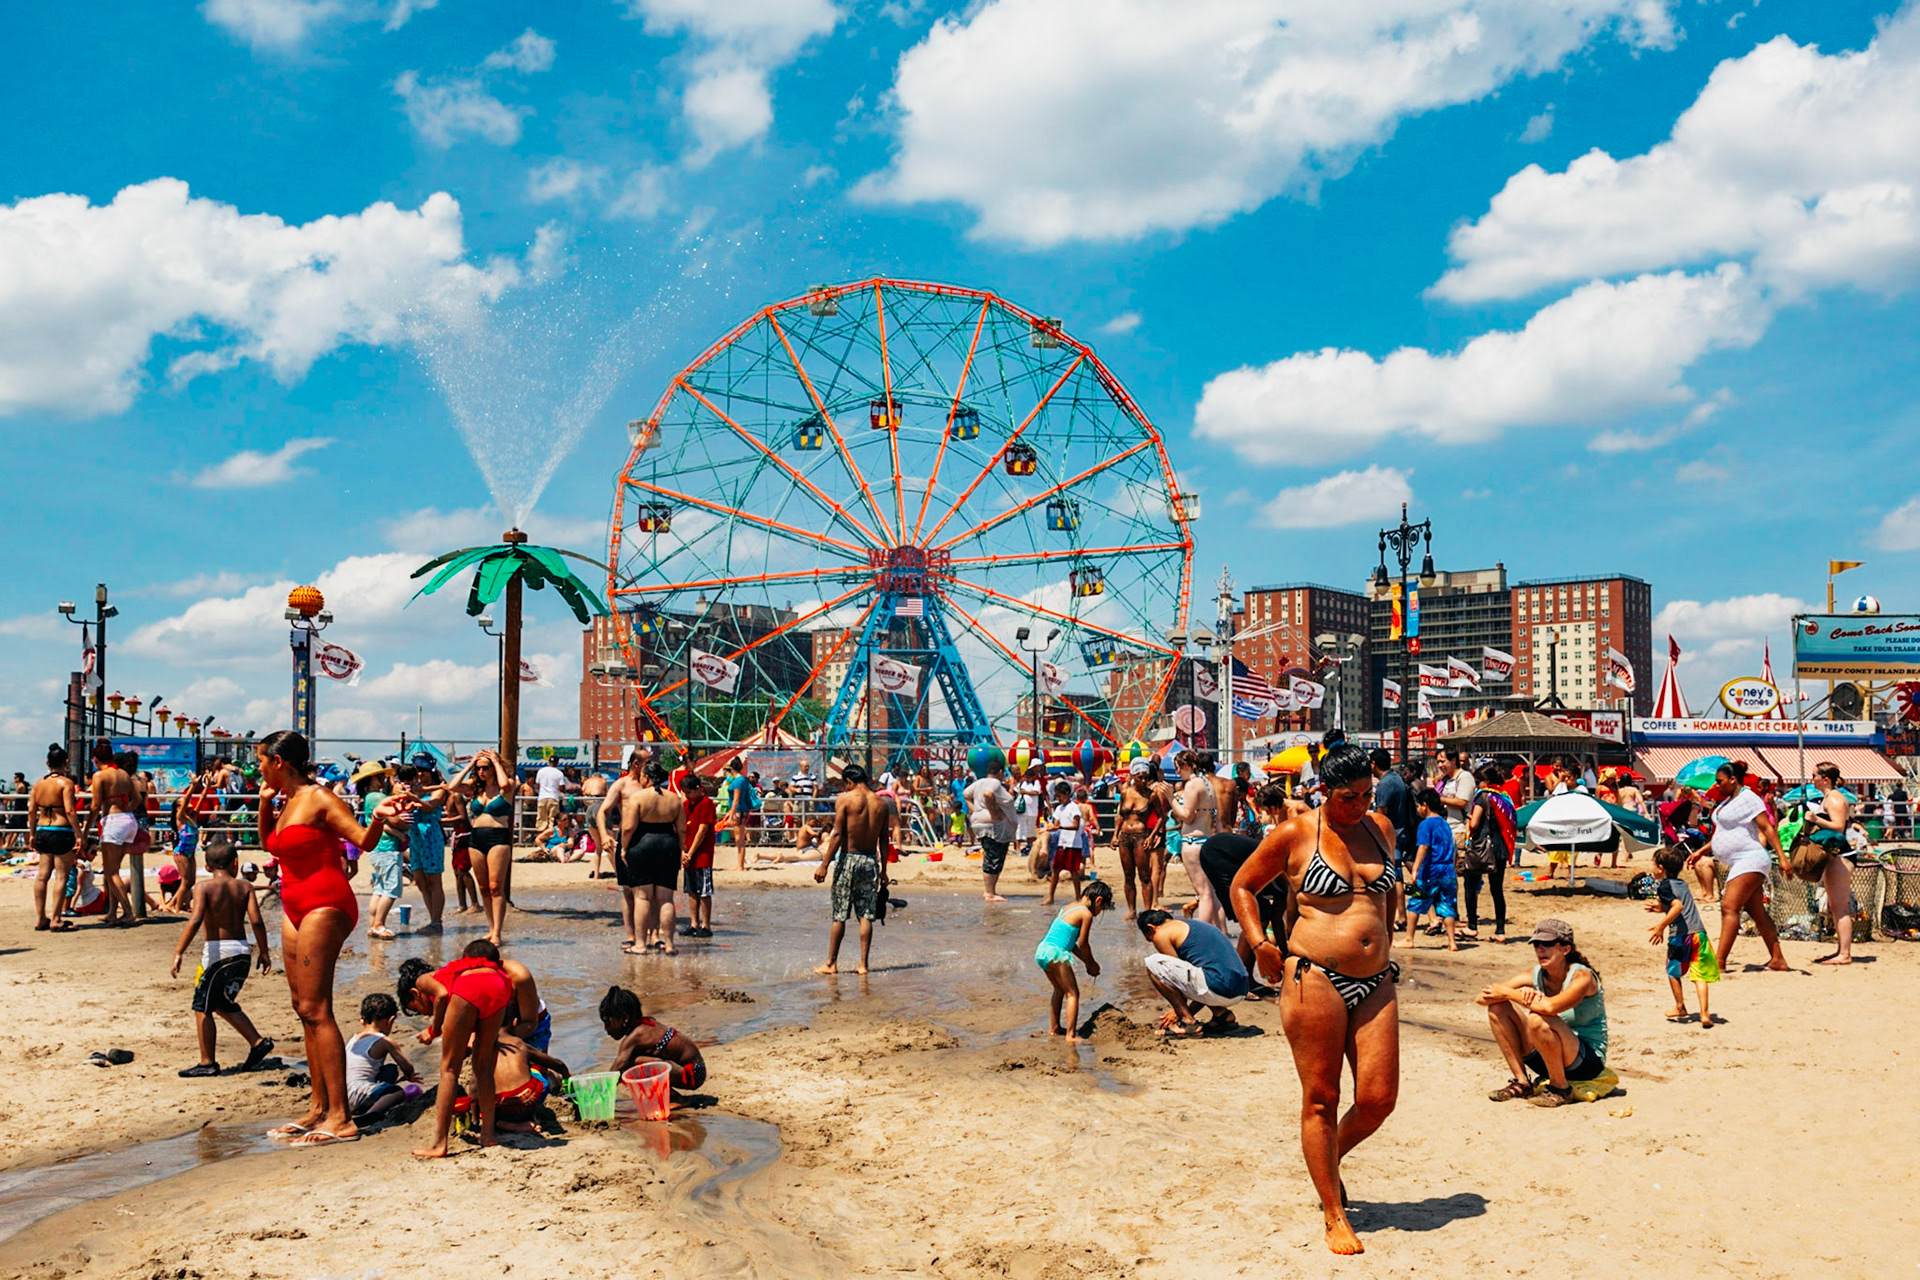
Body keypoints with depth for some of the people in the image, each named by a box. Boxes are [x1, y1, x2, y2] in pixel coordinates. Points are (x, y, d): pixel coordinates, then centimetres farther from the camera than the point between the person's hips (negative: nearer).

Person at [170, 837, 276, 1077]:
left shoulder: (204, 887, -4)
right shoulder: (244, 887, 5)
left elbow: (195, 920, -17)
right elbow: (256, 921, -3)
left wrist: (179, 952, -17)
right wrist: (264, 952, 4)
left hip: (217, 950, -5)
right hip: (242, 951, 5)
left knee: (202, 1007, 7)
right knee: (224, 1004, 22)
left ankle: (207, 1063, 9)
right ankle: (257, 1042, 15)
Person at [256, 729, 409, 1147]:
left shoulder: (320, 799, -11)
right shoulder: (286, 801, 14)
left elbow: (364, 840, -14)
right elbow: (268, 843, 32)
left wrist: (379, 818, -35)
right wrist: (265, 801, 18)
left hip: (324, 905, -9)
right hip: (296, 909, 9)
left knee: (315, 1009, -13)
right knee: (305, 1009, 11)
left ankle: (340, 1119, -12)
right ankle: (319, 1108, 19)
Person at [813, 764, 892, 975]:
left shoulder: (844, 799, -7)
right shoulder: (882, 804, 6)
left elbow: (837, 834, -11)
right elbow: (884, 841, 8)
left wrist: (824, 865, -9)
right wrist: (883, 870, 15)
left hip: (849, 859, -4)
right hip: (871, 861, 4)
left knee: (839, 915, 3)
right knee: (866, 915, 6)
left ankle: (831, 963, 9)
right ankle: (863, 964, 7)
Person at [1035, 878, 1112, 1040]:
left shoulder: (1069, 907, 18)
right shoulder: (1086, 914, -8)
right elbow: (1083, 944, -3)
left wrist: (1086, 961, 22)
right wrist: (1092, 964, 13)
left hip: (1042, 951, 9)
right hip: (1055, 954, -9)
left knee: (1060, 990, 27)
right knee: (1073, 993, -1)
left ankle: (1054, 1028, 35)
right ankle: (1071, 1036, -6)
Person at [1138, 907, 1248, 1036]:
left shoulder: (1162, 933, 4)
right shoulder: (1195, 925, 29)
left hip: (1217, 990, -9)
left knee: (1152, 963, 0)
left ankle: (1188, 1021, 1)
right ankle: (1222, 1013, 15)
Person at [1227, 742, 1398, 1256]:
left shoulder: (1382, 827, 11)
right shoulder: (1294, 834, -4)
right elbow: (1241, 885, 6)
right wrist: (1259, 943, -6)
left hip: (1376, 983, 5)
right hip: (1314, 980, -5)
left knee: (1379, 1099, 1)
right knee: (1321, 1099, 2)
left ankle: (1328, 1161, 32)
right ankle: (1334, 1217, 16)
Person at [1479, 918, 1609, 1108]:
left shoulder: (1582, 976, -18)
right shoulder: (1535, 976, -2)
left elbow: (1550, 1007, -38)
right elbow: (1483, 997, -11)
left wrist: (1508, 993, -24)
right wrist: (1521, 993, -29)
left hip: (1588, 1061, -6)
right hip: (1547, 1058, 6)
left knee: (1538, 1019, -33)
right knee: (1497, 1006, -8)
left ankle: (1560, 1089, -11)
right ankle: (1521, 1083, 0)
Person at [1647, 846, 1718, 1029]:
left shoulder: (1664, 886, -5)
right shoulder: (1682, 884, 19)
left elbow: (1678, 906, -20)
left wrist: (1661, 925, -19)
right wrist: (1661, 907, 32)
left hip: (1680, 933, -6)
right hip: (1699, 931, 6)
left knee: (1673, 970, 16)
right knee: (1699, 974, 5)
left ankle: (1680, 1007, 26)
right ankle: (1704, 1014, -3)